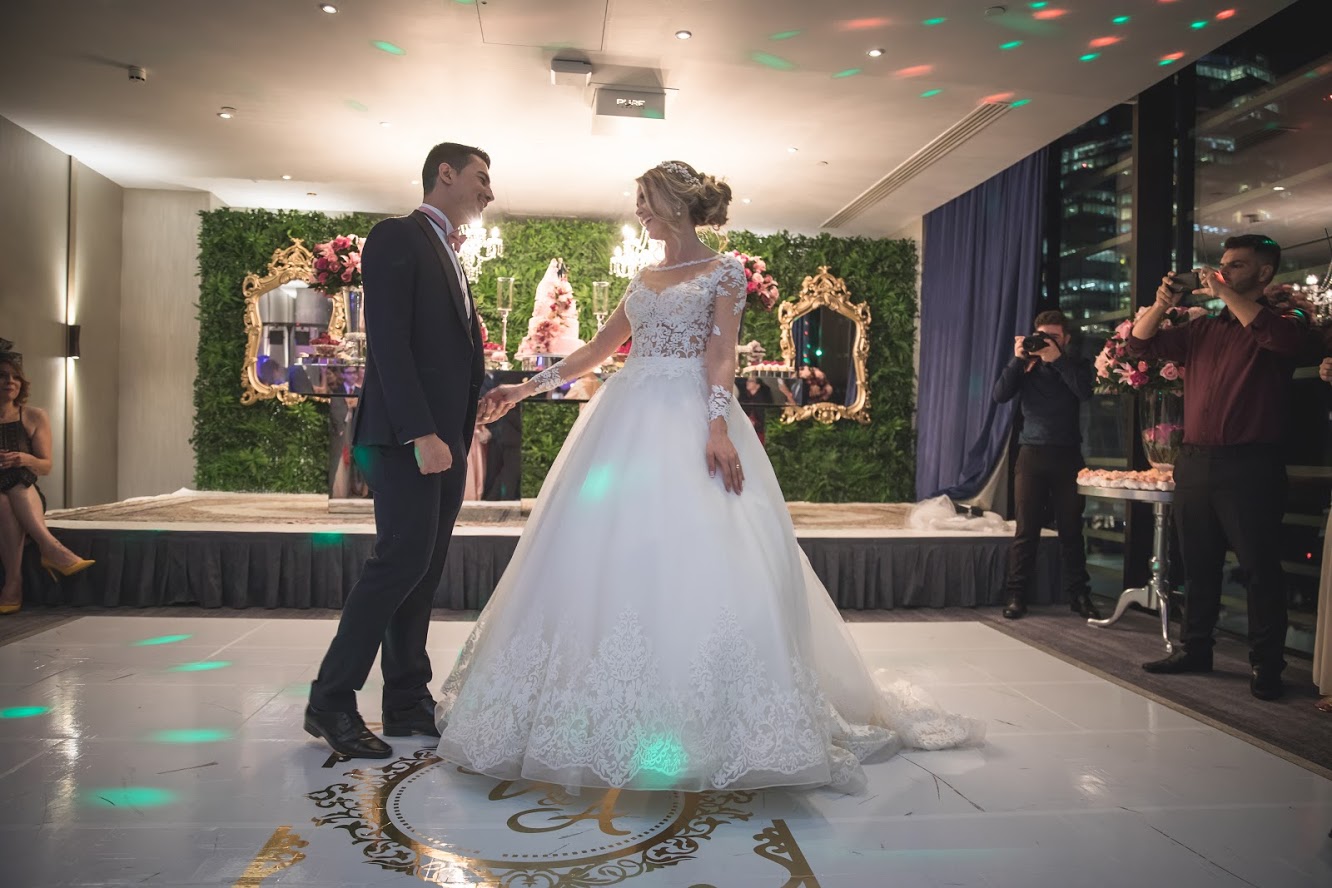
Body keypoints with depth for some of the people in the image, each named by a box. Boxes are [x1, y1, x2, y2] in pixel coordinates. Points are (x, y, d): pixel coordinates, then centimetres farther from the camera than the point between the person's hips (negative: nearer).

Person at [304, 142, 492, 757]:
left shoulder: (447, 255, 24)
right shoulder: (397, 237, -3)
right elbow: (388, 341, -14)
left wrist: (461, 437, 12)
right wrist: (420, 434, -21)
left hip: (444, 439, 9)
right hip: (405, 437, -9)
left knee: (423, 569, 8)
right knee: (402, 559, -12)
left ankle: (408, 702, 14)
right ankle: (331, 701, 0)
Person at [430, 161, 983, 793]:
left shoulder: (724, 272, 5)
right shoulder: (643, 280, 21)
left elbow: (721, 356, -6)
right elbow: (595, 351, 23)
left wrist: (717, 428, -21)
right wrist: (525, 388, 20)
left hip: (690, 423, -6)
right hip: (629, 422, 6)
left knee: (698, 560, -14)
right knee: (607, 561, 0)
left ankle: (700, 727, -3)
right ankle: (614, 723, 10)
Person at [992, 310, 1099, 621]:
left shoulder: (1076, 365, 9)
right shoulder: (1027, 365, 10)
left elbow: (1085, 393, -12)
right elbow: (1000, 395, -4)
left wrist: (1057, 359, -17)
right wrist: (1017, 359, -11)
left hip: (1067, 455, 0)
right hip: (1032, 453, 0)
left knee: (1071, 528, 2)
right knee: (1026, 529, -2)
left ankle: (1078, 594, 9)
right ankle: (1016, 594, 2)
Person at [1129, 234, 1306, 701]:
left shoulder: (1283, 319, 2)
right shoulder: (1200, 330, 17)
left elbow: (1282, 339, -22)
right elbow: (1141, 343, 15)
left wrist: (1225, 293, -18)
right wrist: (1162, 303, -1)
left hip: (1249, 464, -5)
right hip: (1194, 461, 6)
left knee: (1259, 568, -2)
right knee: (1198, 564, 12)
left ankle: (1266, 665, 5)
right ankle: (1194, 649, 21)